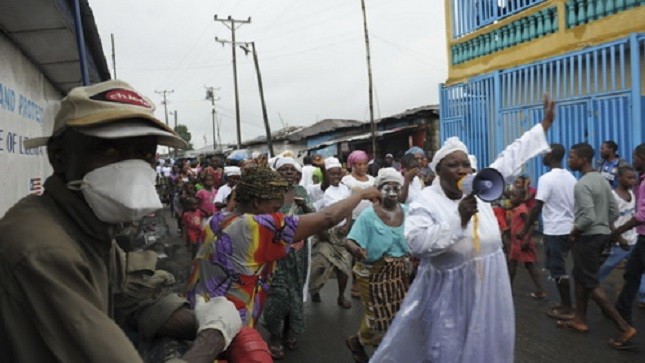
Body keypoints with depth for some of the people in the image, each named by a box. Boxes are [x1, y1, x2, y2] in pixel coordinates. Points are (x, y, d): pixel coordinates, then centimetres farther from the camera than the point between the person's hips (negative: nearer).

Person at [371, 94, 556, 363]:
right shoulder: (425, 202, -15)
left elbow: (510, 158, 9)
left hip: (488, 291, 6)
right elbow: (417, 242, -30)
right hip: (451, 295, -5)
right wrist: (459, 220, -31)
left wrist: (544, 125, 12)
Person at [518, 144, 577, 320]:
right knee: (559, 268, 18)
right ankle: (565, 303, 25)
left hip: (555, 231, -8)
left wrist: (525, 230, -11)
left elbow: (536, 208, -17)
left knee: (558, 269, 2)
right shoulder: (571, 177, 9)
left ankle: (567, 309, 9)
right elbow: (575, 204, 13)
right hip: (569, 229, 8)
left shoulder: (546, 179, -15)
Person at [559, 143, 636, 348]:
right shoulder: (602, 180, 10)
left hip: (587, 237, -10)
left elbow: (589, 217, -26)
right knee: (580, 277, 18)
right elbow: (614, 212, 12)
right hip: (602, 234, 10)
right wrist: (603, 227, 17)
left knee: (591, 283, -1)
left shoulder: (581, 185, -20)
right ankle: (580, 320, 25)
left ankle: (624, 327, 0)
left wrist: (574, 231, -11)